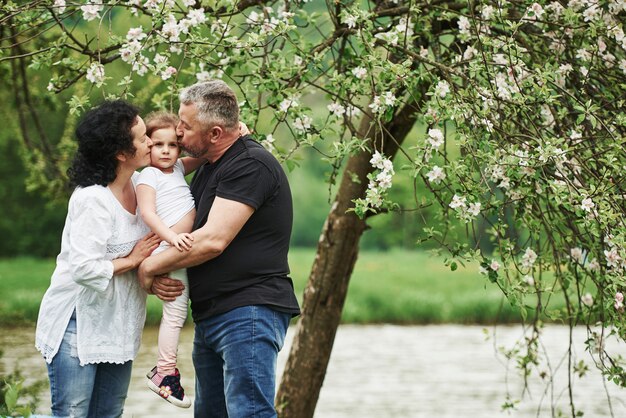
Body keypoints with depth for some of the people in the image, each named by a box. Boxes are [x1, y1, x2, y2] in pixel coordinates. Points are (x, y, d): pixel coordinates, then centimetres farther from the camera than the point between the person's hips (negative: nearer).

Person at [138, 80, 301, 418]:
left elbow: (213, 240, -21)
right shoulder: (206, 171, 19)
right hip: (210, 319, 10)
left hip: (248, 313, -10)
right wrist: (157, 281, 4)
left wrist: (150, 266, -8)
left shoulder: (252, 165, -14)